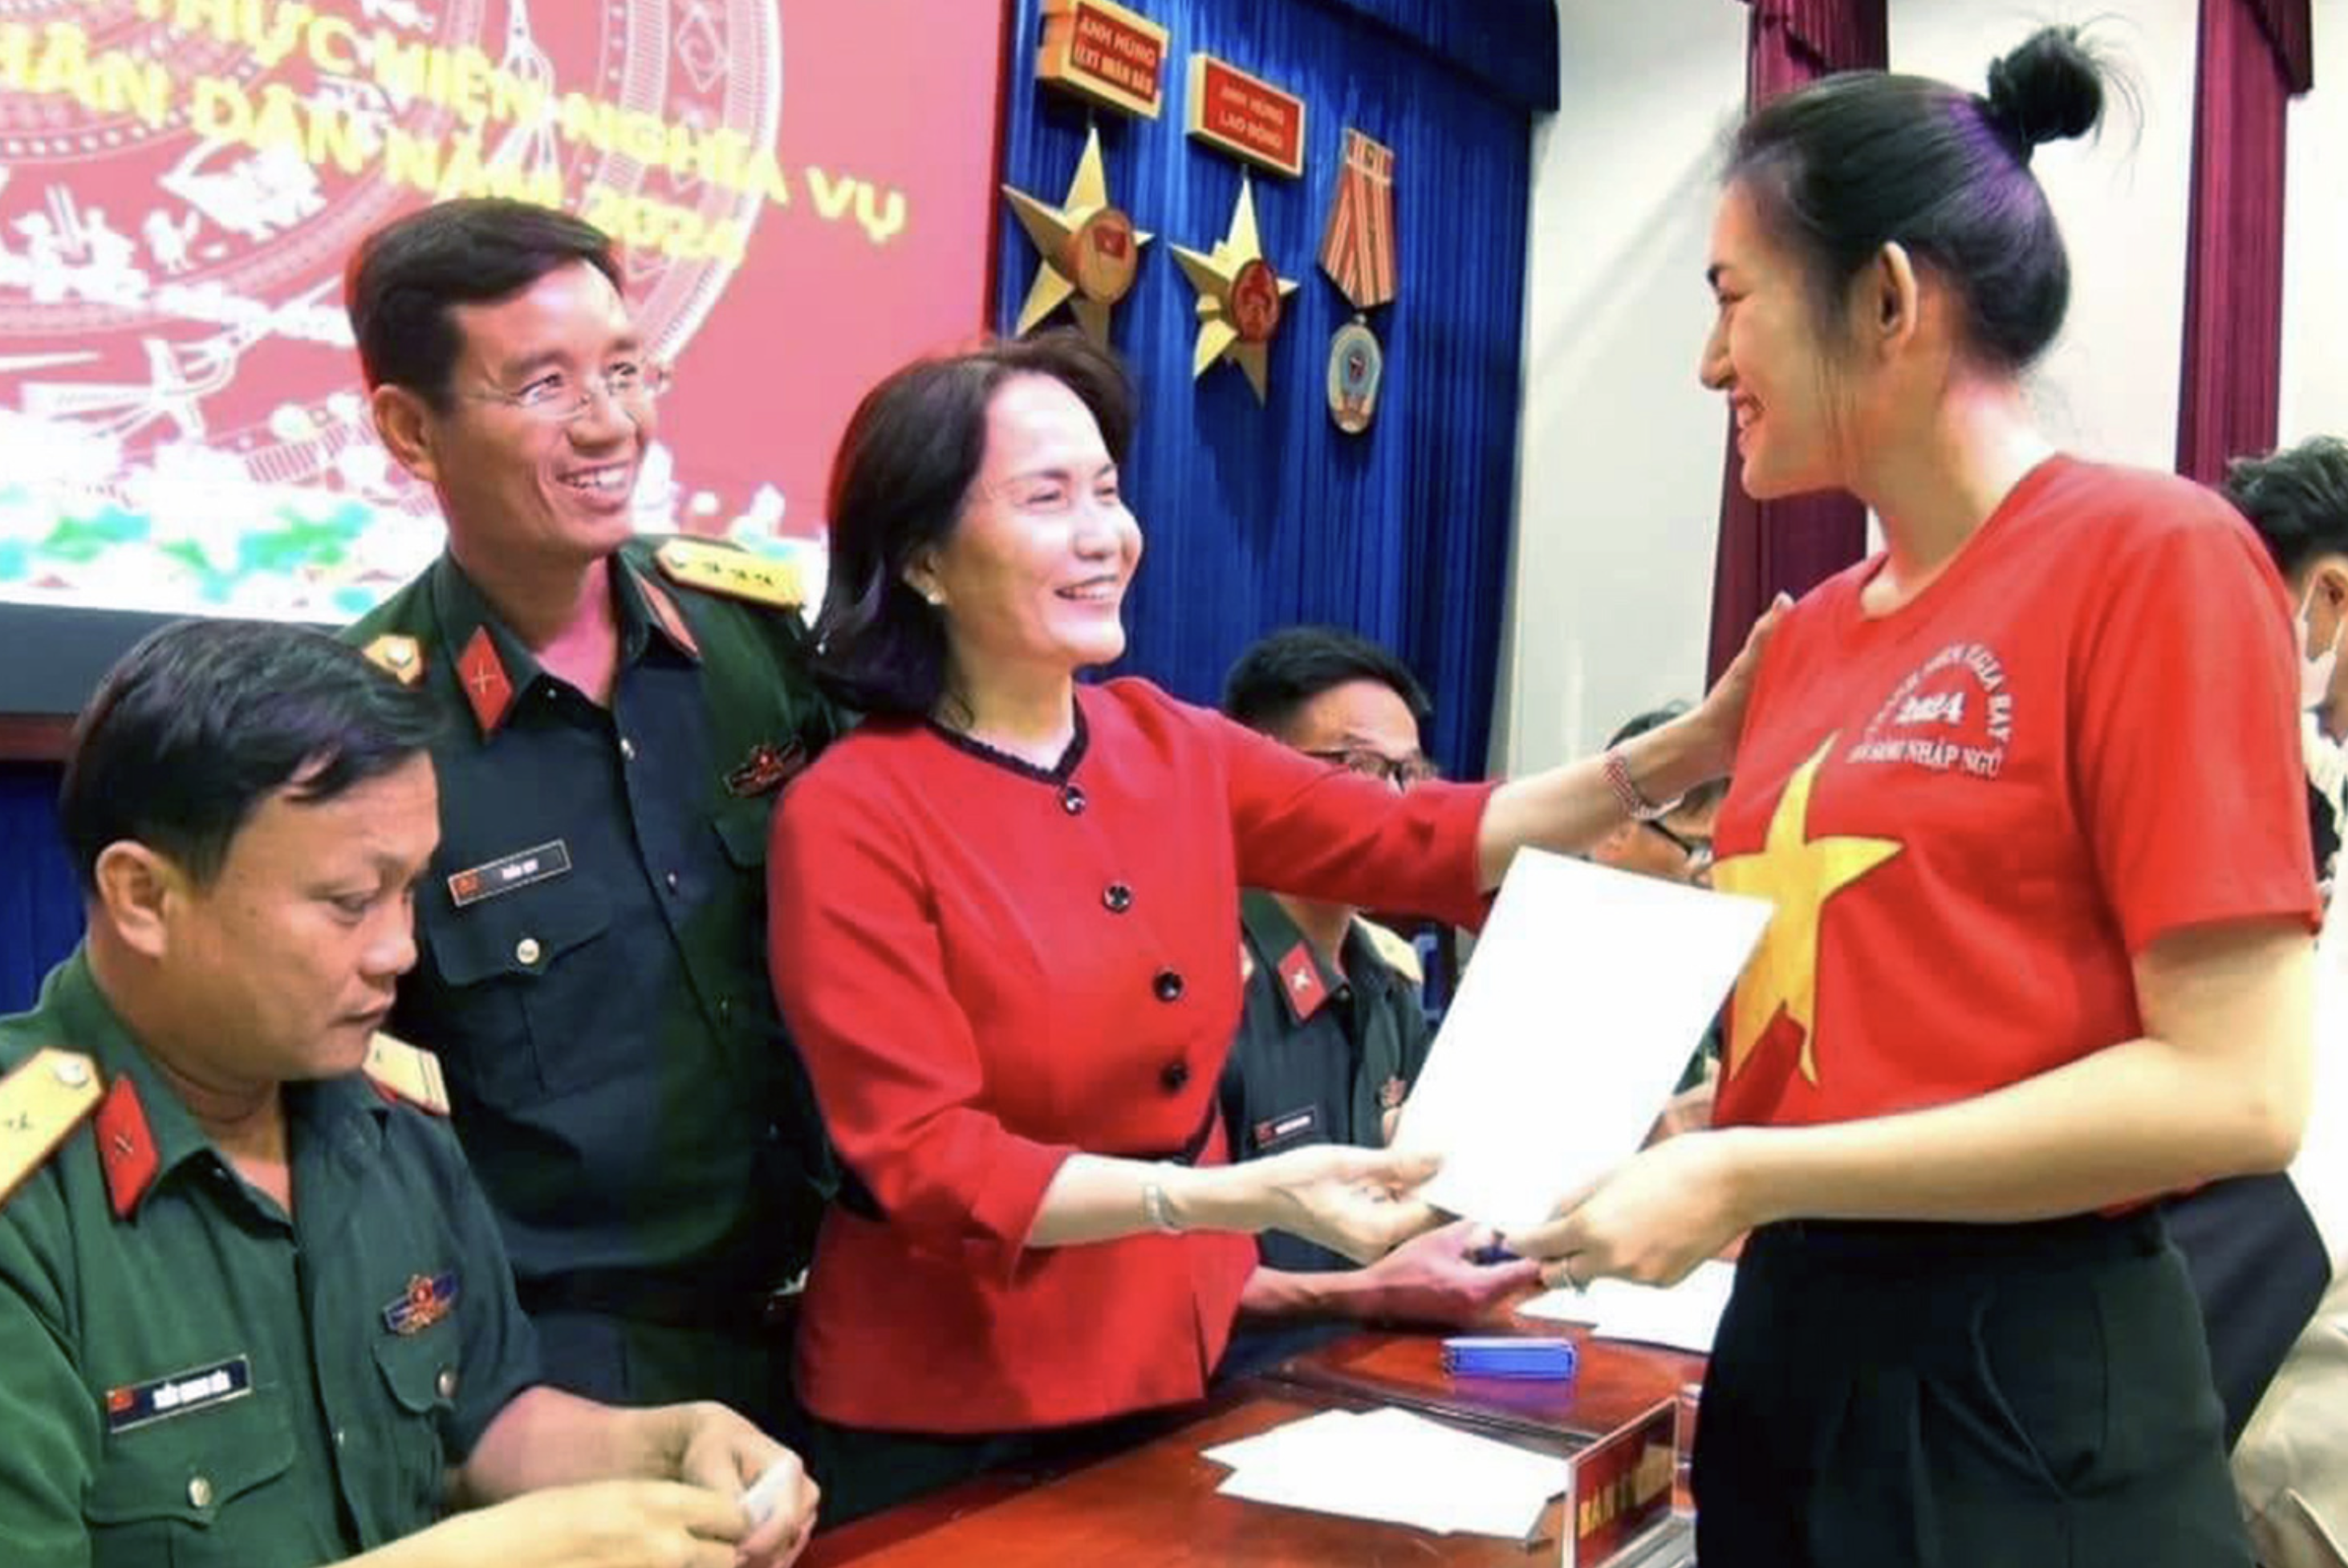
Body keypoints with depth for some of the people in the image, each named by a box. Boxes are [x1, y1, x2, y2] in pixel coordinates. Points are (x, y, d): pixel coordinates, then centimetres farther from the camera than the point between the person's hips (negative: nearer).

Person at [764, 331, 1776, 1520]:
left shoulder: (1170, 749, 1)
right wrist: (1240, 1200, -33)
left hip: (1175, 1369, 6)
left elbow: (1419, 846, 0)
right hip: (951, 1423, -5)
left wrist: (1687, 752, -12)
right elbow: (931, 1167, -22)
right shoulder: (851, 819, -17)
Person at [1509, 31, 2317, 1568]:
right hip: (1787, 1334, 7)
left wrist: (1746, 1178, -18)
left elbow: (2236, 1090, -18)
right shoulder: (1814, 632, 7)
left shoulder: (2155, 556, -12)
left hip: (2023, 1377, -6)